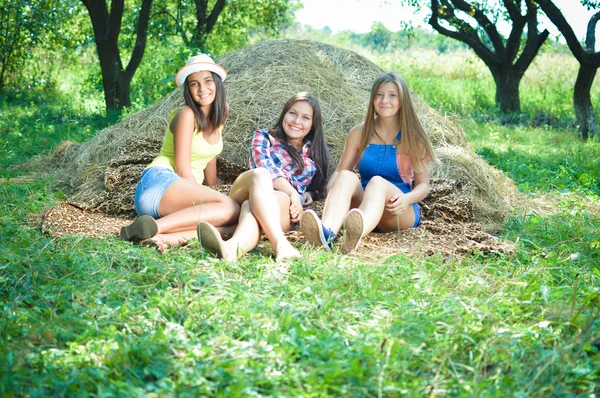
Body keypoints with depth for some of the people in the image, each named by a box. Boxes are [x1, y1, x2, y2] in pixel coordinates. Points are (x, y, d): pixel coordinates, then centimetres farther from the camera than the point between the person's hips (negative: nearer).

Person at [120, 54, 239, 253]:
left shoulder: (221, 111, 14)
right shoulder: (186, 114, -7)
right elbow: (182, 169, -12)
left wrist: (212, 194, 26)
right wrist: (206, 202, -10)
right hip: (158, 183, -7)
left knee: (230, 222, -24)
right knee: (230, 208, -31)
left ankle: (163, 238, -34)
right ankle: (151, 227, -35)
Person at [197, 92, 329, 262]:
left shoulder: (314, 153, 24)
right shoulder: (263, 137, 16)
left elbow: (318, 188, 27)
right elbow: (266, 170, -2)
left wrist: (303, 196, 3)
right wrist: (292, 192, -17)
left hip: (284, 209, 0)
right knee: (260, 174, -36)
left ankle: (234, 247, -75)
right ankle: (280, 244, -61)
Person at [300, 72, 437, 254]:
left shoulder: (413, 138, 3)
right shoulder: (359, 133, 9)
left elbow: (423, 185, 1)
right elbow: (339, 171, 8)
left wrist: (407, 198, -22)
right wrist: (332, 190, -16)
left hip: (401, 213, -2)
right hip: (363, 202, 2)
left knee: (377, 182, -35)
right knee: (347, 176, -28)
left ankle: (356, 235, -70)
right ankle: (327, 232, -61)